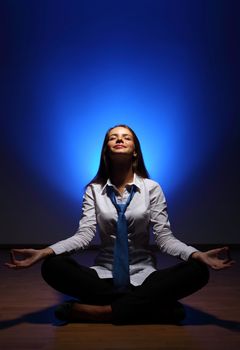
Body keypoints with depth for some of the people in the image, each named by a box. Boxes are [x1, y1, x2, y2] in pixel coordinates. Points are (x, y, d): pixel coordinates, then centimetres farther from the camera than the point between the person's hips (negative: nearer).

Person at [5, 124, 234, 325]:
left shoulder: (152, 188, -1)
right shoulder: (94, 189, 2)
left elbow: (163, 236, -6)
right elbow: (84, 234, -8)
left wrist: (198, 254, -24)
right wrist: (44, 252, -24)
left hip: (143, 274, 0)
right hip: (104, 274, 1)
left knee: (198, 271, -25)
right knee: (52, 267, -24)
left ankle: (97, 311, -24)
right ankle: (147, 305, -20)